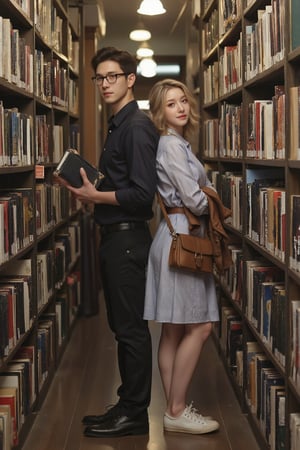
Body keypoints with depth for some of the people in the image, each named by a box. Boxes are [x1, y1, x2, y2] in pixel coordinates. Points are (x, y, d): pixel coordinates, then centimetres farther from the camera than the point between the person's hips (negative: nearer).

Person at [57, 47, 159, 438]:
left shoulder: (137, 126, -14)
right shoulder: (118, 125, 16)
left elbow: (142, 194, -21)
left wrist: (95, 196, -13)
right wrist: (88, 183, 8)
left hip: (128, 238, -10)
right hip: (115, 236, 10)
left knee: (131, 327, -2)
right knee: (122, 325, 15)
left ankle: (134, 414, 8)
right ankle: (128, 405, 26)